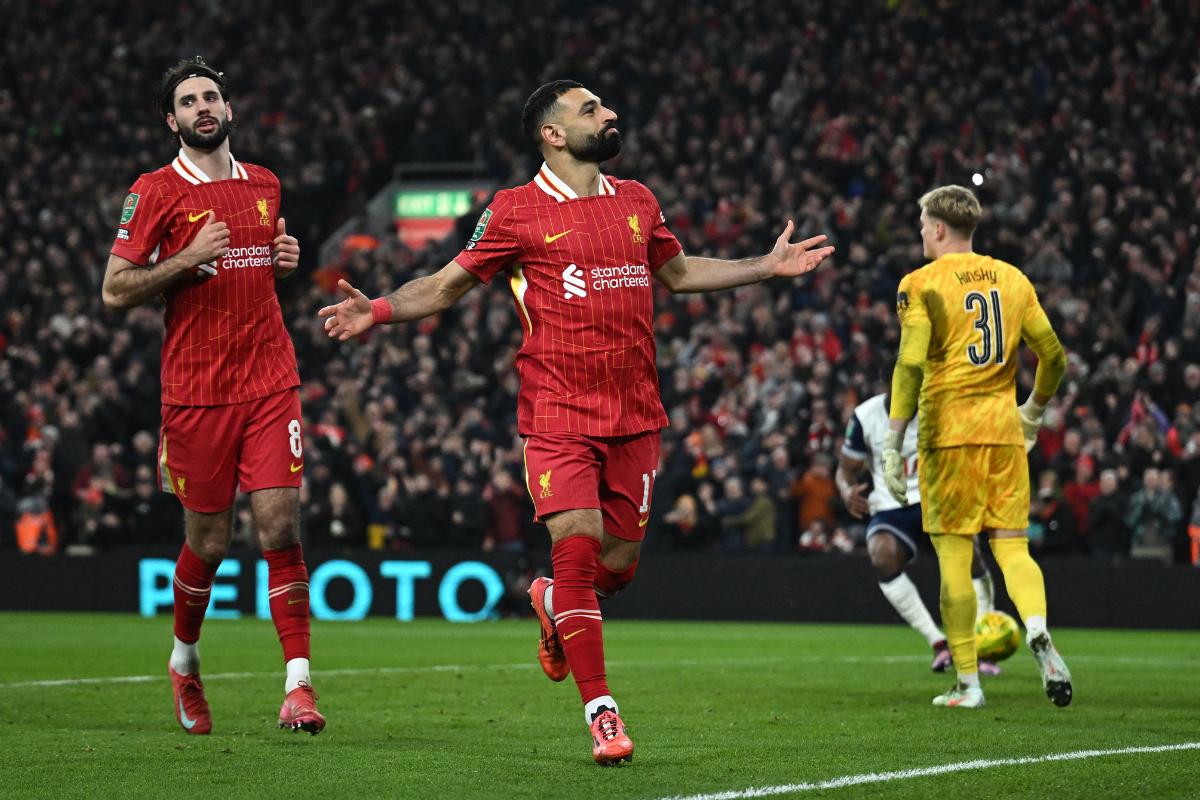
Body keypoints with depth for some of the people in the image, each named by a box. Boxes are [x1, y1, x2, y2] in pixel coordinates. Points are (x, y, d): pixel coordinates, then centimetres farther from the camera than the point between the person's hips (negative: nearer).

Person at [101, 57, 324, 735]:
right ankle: (185, 661, 31)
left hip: (271, 381, 3)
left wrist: (286, 261, 7)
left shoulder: (264, 185, 14)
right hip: (196, 392, -3)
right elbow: (115, 291, -4)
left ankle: (298, 687, -11)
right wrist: (189, 257, -15)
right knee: (209, 541, 5)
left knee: (282, 527, -9)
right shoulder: (155, 193, -1)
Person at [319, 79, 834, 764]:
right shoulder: (516, 212, -2)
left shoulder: (636, 202, 13)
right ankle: (601, 711, -7)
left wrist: (769, 266, 26)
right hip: (559, 415, -5)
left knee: (619, 564, 5)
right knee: (577, 547, -15)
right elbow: (447, 285, 4)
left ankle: (552, 602, 40)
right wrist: (379, 310, -12)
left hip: (636, 416, 5)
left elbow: (678, 272, 28)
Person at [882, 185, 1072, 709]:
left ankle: (967, 682, 3)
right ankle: (1038, 631, -22)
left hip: (947, 430, -4)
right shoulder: (1011, 279, 11)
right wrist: (1034, 411, 28)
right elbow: (1053, 356, 12)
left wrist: (893, 442, -11)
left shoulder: (921, 285, -3)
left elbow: (911, 365, -13)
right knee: (1012, 546, 7)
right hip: (1003, 430, 4)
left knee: (954, 558, 1)